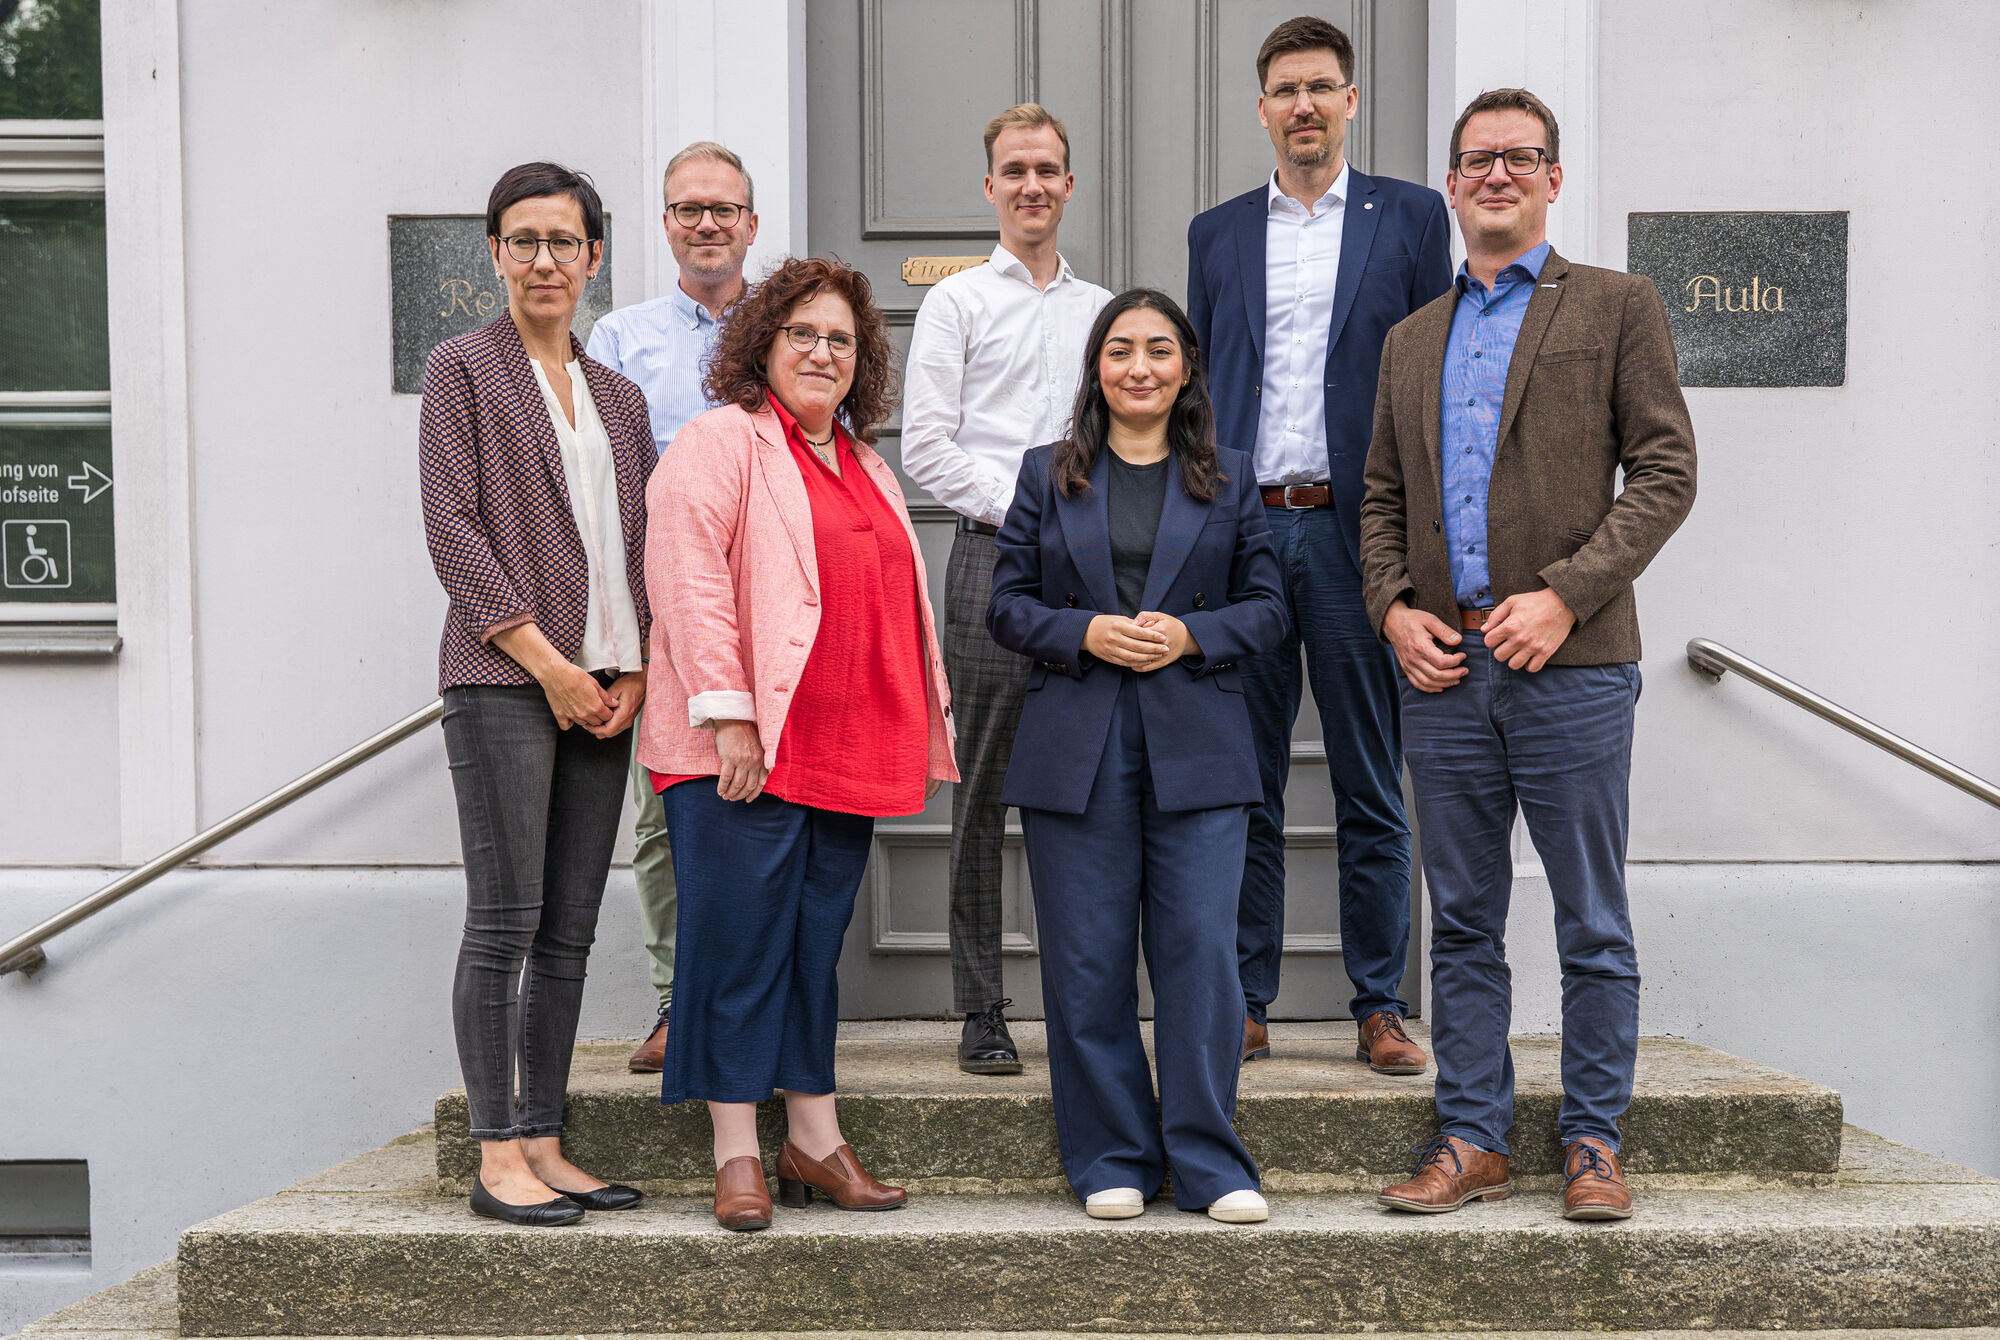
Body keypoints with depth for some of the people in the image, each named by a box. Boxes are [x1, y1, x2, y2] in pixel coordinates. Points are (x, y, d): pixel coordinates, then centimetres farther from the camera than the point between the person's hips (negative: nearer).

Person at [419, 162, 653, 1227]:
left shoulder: (617, 395, 18)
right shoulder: (463, 368, 1)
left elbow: (642, 542, 16)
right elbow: (453, 532, -7)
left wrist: (632, 672, 1)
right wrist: (547, 663, -12)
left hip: (605, 690, 6)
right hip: (502, 680, -6)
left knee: (569, 930, 7)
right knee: (503, 922, -6)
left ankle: (545, 1144, 13)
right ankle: (497, 1159, -1)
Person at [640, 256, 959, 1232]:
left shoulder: (867, 466, 21)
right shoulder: (720, 442, -3)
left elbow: (895, 604, 25)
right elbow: (688, 579, -13)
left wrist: (918, 733, 18)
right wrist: (726, 712, -19)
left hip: (846, 750, 7)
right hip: (743, 748, -7)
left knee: (817, 940, 11)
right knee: (740, 940, -3)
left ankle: (813, 1140, 18)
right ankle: (737, 1157, 4)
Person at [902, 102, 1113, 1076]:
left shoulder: (1101, 310, 18)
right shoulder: (956, 301, 6)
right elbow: (925, 447, -2)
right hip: (994, 558, -3)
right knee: (983, 792, -2)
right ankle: (982, 1010, 5)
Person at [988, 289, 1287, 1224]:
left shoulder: (1229, 477, 11)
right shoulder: (1049, 474, 10)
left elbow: (1266, 607, 9)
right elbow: (1008, 605, 7)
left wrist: (1189, 635, -9)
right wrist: (1083, 633, -11)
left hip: (1196, 749, 0)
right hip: (1075, 749, 1)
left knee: (1202, 951, -5)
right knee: (1088, 962, 2)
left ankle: (1209, 1164, 5)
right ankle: (1112, 1161, 14)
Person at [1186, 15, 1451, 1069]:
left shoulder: (1409, 218, 7)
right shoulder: (1217, 233, 14)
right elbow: (1198, 390, 14)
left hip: (1355, 532, -2)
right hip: (1241, 533, 2)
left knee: (1371, 791, 4)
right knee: (1243, 787, 6)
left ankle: (1380, 1008, 12)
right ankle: (1243, 1004, 14)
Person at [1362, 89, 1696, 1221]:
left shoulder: (1619, 307, 5)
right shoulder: (1412, 341, 18)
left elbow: (1666, 471, -2)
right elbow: (1383, 501, 19)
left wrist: (1564, 594, -13)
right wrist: (1394, 608, 1)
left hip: (1573, 664, -4)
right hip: (1445, 668, 4)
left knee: (1594, 923, 3)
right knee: (1463, 921, 9)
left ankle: (1594, 1141, 13)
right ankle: (1473, 1138, 17)